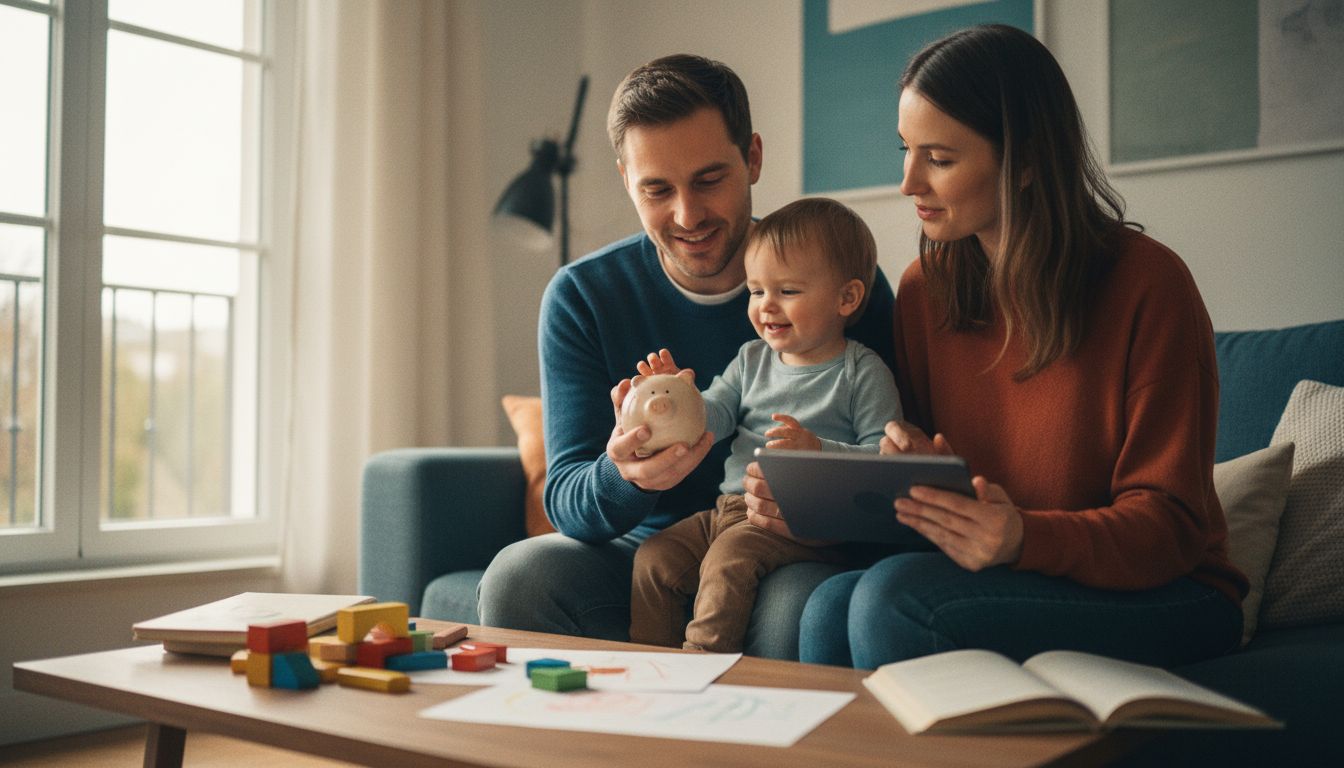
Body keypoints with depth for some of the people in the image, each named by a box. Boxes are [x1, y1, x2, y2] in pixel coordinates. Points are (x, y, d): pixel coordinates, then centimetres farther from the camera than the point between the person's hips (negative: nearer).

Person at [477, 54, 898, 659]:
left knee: (804, 602, -35)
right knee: (518, 574, -27)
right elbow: (567, 506, -8)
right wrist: (625, 476, -32)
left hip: (792, 560, -1)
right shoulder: (579, 297, -4)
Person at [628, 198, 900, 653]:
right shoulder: (752, 359, 16)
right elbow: (713, 417, 8)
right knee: (654, 557, -4)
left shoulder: (863, 373, -3)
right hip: (729, 508, 7)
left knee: (728, 560, -29)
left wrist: (817, 449, -25)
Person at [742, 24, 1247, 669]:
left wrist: (1023, 538, -32)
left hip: (1163, 597, -4)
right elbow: (918, 489, 11)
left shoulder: (1148, 284, -12)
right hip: (994, 577, 5)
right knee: (829, 605, -26)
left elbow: (1171, 525, -13)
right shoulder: (924, 288, 4)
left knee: (894, 597, -29)